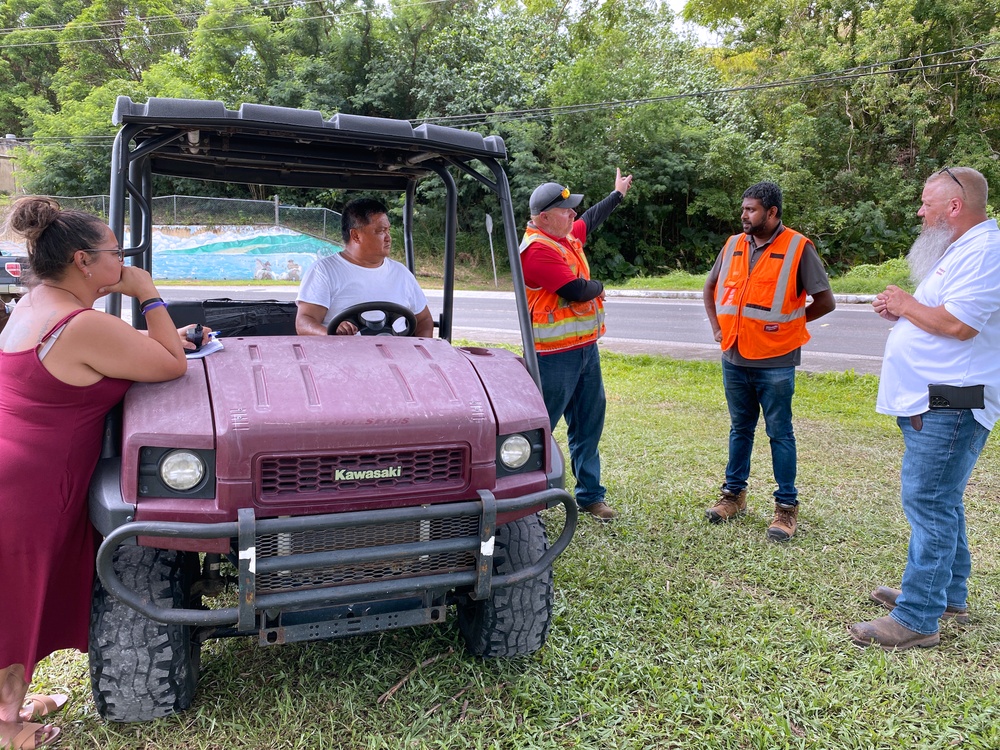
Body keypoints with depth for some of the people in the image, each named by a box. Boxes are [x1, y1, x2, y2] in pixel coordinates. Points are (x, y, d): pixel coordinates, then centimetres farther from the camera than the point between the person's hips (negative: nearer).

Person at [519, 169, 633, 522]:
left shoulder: (568, 236, 12)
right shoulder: (538, 248, -18)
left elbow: (591, 219, 35)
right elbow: (577, 290, -22)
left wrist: (618, 193, 48)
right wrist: (597, 287, 0)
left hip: (586, 348, 10)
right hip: (555, 356, -9)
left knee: (588, 426, 15)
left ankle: (590, 495, 26)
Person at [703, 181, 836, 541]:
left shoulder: (798, 248, -8)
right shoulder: (733, 245, 7)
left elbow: (825, 302, -7)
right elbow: (710, 288, 20)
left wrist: (788, 322, -1)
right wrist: (717, 326, 9)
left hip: (775, 362, -5)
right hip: (734, 359, 5)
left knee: (780, 433, 4)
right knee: (740, 428, 16)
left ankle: (787, 507, 14)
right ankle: (734, 494, 29)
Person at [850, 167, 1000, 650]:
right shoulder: (960, 249, 20)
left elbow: (958, 323, -25)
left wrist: (906, 305, -9)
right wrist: (902, 311, 8)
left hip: (949, 406, -11)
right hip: (932, 402, 11)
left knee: (929, 504, -9)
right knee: (940, 502, 18)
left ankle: (917, 619, -3)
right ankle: (948, 595, 32)